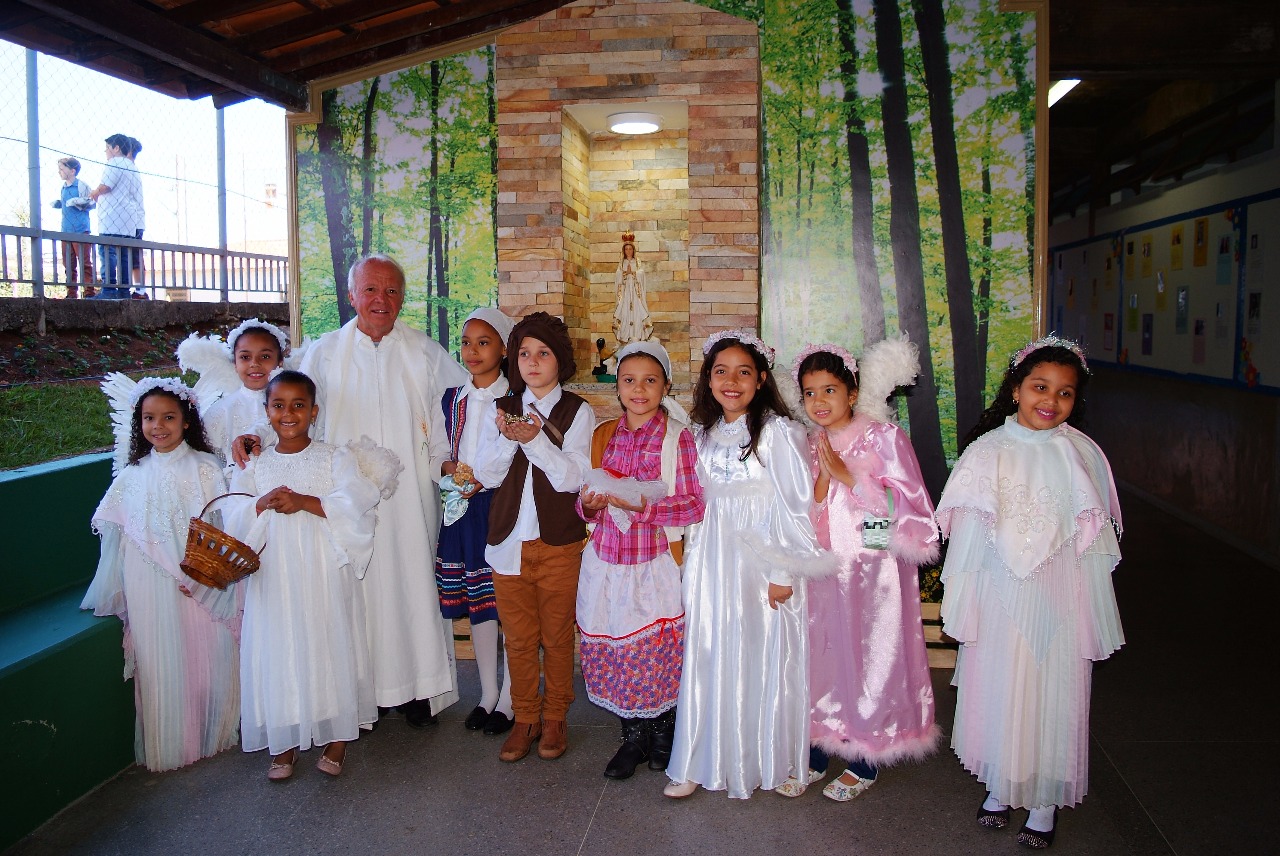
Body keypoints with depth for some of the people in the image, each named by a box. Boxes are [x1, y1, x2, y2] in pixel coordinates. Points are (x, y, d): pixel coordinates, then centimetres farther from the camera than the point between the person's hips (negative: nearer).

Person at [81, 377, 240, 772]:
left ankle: (211, 736, 26)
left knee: (206, 662, 8)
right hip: (150, 594, 2)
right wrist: (112, 598, 8)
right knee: (161, 668, 9)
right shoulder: (132, 476, 4)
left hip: (204, 588, -2)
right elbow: (119, 539, 7)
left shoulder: (204, 469, -4)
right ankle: (168, 746, 25)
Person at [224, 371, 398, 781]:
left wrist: (305, 501, -20)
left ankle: (336, 737, 19)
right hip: (274, 577, 2)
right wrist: (262, 504, -19)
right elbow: (234, 521, 0)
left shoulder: (336, 457, 2)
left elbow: (355, 502, -13)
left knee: (329, 647, 2)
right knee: (277, 653, 4)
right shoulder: (253, 466, 10)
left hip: (324, 574, -2)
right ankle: (284, 742, 21)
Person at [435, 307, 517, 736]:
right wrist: (451, 468, -5)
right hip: (463, 511, 5)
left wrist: (487, 479, -17)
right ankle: (487, 694, 27)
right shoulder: (452, 399, 10)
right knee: (476, 604, 12)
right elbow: (441, 455, 17)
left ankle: (509, 700, 16)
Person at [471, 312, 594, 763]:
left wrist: (535, 439, -23)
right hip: (509, 540, 3)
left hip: (558, 543, -2)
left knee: (557, 636, 8)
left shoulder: (578, 412, -3)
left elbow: (572, 478, -12)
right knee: (518, 637, 10)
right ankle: (525, 718, 26)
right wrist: (507, 437, -16)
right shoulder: (501, 408, 7)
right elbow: (487, 475, 1)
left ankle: (555, 717, 26)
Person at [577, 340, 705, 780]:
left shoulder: (678, 437, -5)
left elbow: (695, 505, -11)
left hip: (655, 565, -4)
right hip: (606, 562, 4)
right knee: (613, 652, 7)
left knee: (658, 654, 3)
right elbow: (585, 499, 13)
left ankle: (664, 734, 28)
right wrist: (590, 504, -10)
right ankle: (633, 737, 27)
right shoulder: (603, 435, 9)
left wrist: (642, 506, -22)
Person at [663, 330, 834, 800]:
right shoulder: (704, 433, 8)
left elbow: (796, 505, -13)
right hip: (712, 562, 5)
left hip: (762, 562, -5)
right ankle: (702, 763, 20)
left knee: (760, 662, 5)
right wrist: (693, 559, 12)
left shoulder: (777, 431, -11)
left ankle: (762, 762, 24)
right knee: (708, 660, 8)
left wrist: (784, 573, -14)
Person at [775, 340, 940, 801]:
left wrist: (848, 476, -19)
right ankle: (815, 756, 26)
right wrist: (822, 477, -11)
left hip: (873, 570, -4)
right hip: (822, 571, 5)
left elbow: (910, 508, -15)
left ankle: (865, 762, 23)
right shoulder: (809, 445, 7)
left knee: (869, 658, 4)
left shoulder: (884, 436, -8)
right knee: (818, 655, 9)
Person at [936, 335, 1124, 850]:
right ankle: (999, 787, 34)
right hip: (998, 600, 1)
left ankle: (1045, 802, 28)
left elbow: (1095, 543, 0)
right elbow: (966, 535, 1)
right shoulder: (986, 451, -3)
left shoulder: (1081, 455, -4)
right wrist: (957, 609, 2)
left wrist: (1098, 624, 2)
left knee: (1053, 696, 8)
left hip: (1059, 603, 0)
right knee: (995, 692, 12)